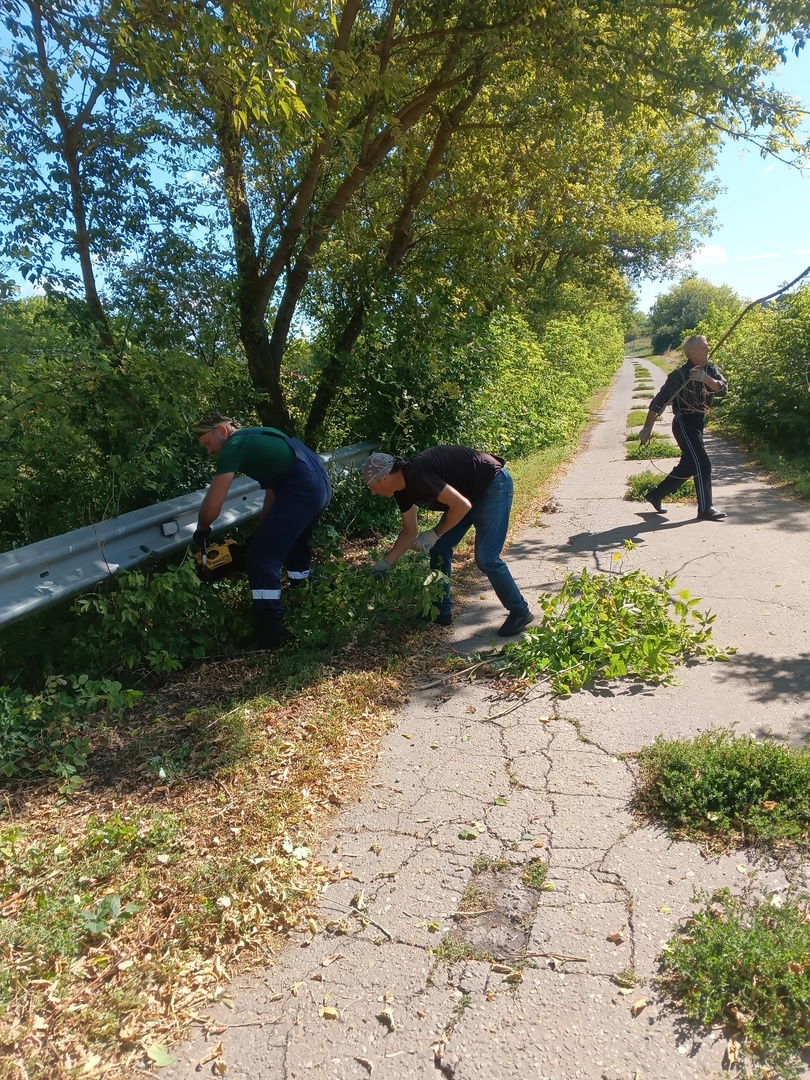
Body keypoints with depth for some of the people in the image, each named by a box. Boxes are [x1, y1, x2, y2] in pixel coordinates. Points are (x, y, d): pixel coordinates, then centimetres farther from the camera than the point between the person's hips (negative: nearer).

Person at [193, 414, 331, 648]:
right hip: (321, 487, 10)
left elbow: (212, 506, -4)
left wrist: (201, 529, 15)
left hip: (301, 491, -10)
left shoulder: (234, 446, -1)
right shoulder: (257, 437, 26)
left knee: (262, 556, -3)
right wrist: (263, 529, 28)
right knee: (296, 547, 29)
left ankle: (271, 631, -3)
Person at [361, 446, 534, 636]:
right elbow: (410, 531, 9)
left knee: (486, 558, -13)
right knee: (439, 549, 6)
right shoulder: (402, 487, -1)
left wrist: (434, 534, -21)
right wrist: (385, 563, 9)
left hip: (494, 485, -10)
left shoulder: (417, 475, -30)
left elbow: (462, 505, -30)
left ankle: (520, 613, 4)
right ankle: (441, 613, 17)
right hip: (471, 492, 10)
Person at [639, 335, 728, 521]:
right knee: (703, 464, -12)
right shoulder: (680, 374, -15)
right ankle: (705, 509, -4)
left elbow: (723, 389, -14)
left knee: (687, 467, 15)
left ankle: (655, 494, 29)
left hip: (698, 423, 8)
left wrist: (705, 378, -32)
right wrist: (647, 428, -18)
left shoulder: (710, 370, 2)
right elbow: (658, 402, -14)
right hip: (684, 423, -8)